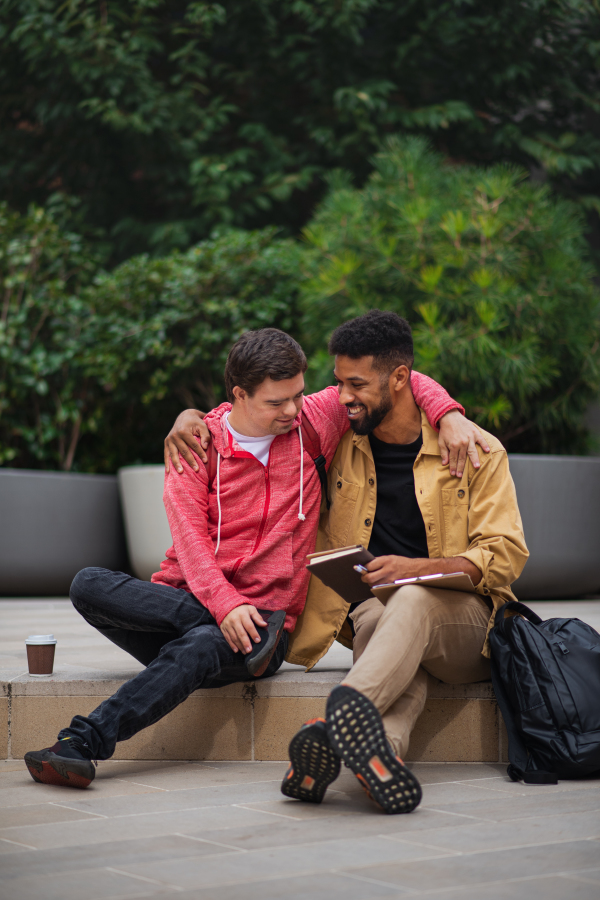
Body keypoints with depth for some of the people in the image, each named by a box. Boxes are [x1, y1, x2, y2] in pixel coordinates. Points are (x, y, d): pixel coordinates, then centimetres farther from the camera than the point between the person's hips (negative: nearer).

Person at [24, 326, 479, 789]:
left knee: (198, 648, -37)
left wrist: (448, 414, -8)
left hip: (264, 614, -1)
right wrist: (224, 604, -25)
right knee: (89, 585, -25)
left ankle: (82, 744, -39)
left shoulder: (313, 423, 6)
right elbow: (189, 534, -9)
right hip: (187, 600, 1)